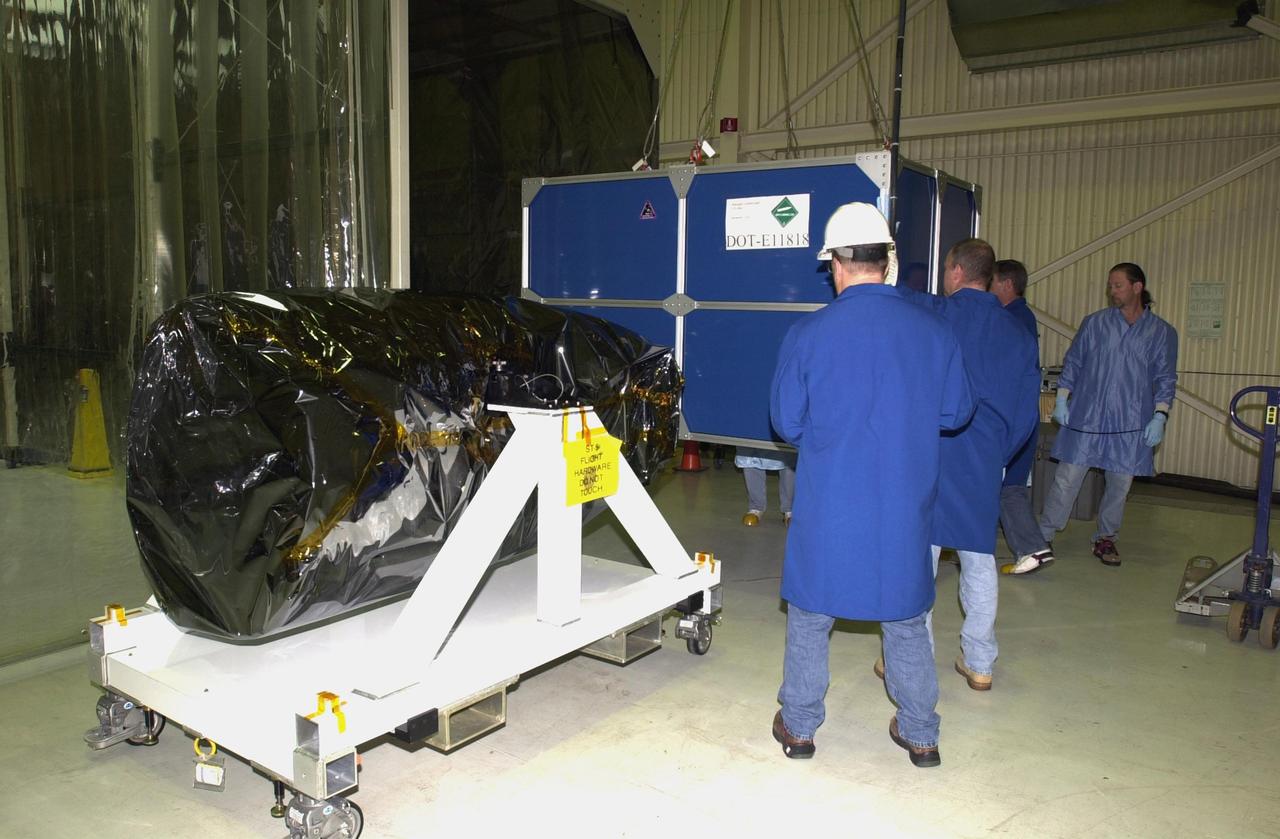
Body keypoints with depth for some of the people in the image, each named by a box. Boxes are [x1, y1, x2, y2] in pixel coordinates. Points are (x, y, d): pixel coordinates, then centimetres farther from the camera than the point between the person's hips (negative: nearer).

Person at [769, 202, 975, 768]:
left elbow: (786, 422, -3)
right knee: (906, 618, 18)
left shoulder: (808, 334, -10)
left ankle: (799, 727, 26)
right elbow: (957, 412, 7)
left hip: (827, 505, -2)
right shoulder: (933, 331, -4)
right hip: (905, 506, 2)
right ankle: (920, 735, 29)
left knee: (810, 615, 14)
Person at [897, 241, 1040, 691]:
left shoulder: (937, 314, -6)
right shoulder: (1018, 333, 10)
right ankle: (979, 663, 24)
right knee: (979, 560, 15)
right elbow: (1027, 413, 11)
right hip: (985, 465, 5)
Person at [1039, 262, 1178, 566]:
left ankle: (1106, 538, 26)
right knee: (1067, 478, -4)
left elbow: (1166, 378, 5)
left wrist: (1160, 416, -6)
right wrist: (1062, 398, -1)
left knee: (1120, 484, 8)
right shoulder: (1094, 323, 5)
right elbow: (1073, 361, 8)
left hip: (1131, 424, 1)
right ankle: (1043, 536, 4)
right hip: (1086, 416, -1)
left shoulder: (1163, 333, 5)